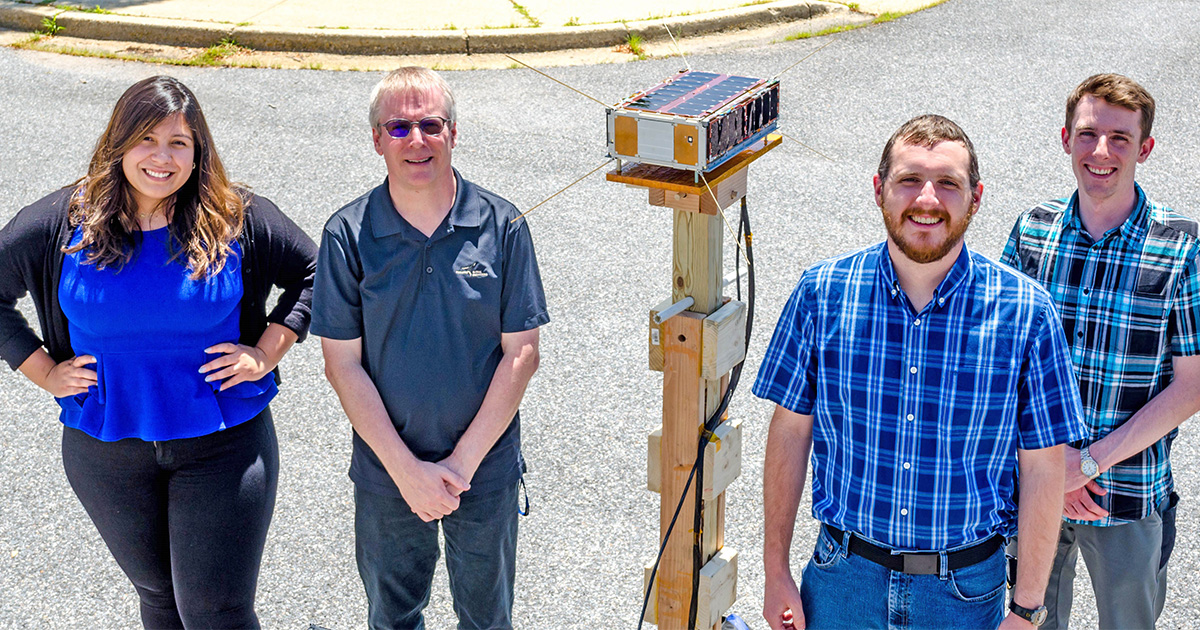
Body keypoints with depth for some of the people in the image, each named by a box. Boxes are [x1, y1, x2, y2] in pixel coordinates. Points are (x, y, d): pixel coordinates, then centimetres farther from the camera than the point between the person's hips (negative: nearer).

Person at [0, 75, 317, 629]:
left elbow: (312, 273, 3)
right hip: (106, 453, 2)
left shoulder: (238, 220, -8)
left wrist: (266, 353, -7)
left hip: (223, 446, -2)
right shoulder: (61, 223, -6)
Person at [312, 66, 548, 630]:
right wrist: (406, 468, -15)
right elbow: (343, 363, -9)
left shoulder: (501, 226, -9)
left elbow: (521, 353, -8)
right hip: (386, 472, 0)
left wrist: (462, 462, -13)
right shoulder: (348, 235, -9)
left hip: (486, 469, 0)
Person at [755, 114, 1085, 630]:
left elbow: (1042, 470, -7)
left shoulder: (1026, 313, -12)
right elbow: (790, 432, -2)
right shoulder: (821, 292, -9)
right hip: (842, 577, 1)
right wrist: (776, 572, 0)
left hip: (965, 588, -1)